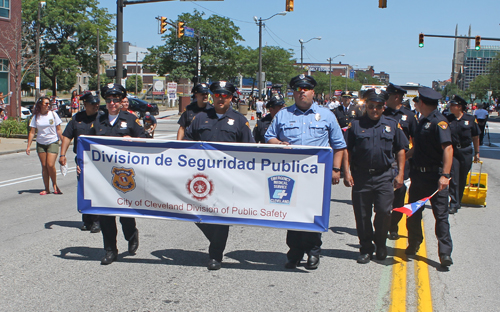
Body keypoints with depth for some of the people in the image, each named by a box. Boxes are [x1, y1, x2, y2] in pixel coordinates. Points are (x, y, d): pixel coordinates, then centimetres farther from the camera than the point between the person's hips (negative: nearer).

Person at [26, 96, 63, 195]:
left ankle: (54, 185, 9)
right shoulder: (36, 117, 2)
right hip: (40, 143, 2)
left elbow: (58, 130, 3)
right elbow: (32, 132, 3)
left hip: (53, 142, -2)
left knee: (50, 165, -13)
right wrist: (28, 146, -2)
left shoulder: (53, 114, -1)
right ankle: (46, 189, 12)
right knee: (44, 166, 4)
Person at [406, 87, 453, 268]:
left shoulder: (439, 122, -14)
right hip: (418, 175, 8)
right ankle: (413, 245, 29)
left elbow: (448, 148, -24)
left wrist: (445, 175, -30)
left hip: (435, 177, -8)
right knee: (413, 212, 13)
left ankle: (445, 252, 2)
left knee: (441, 214, -2)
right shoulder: (423, 121, 13)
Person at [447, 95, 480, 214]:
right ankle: (454, 204, -3)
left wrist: (477, 152, 8)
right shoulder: (448, 119, 0)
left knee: (462, 179, 10)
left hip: (466, 152, 1)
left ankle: (458, 201, 26)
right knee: (454, 178, -6)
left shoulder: (470, 119, -1)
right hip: (452, 152, -1)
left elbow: (475, 137, 6)